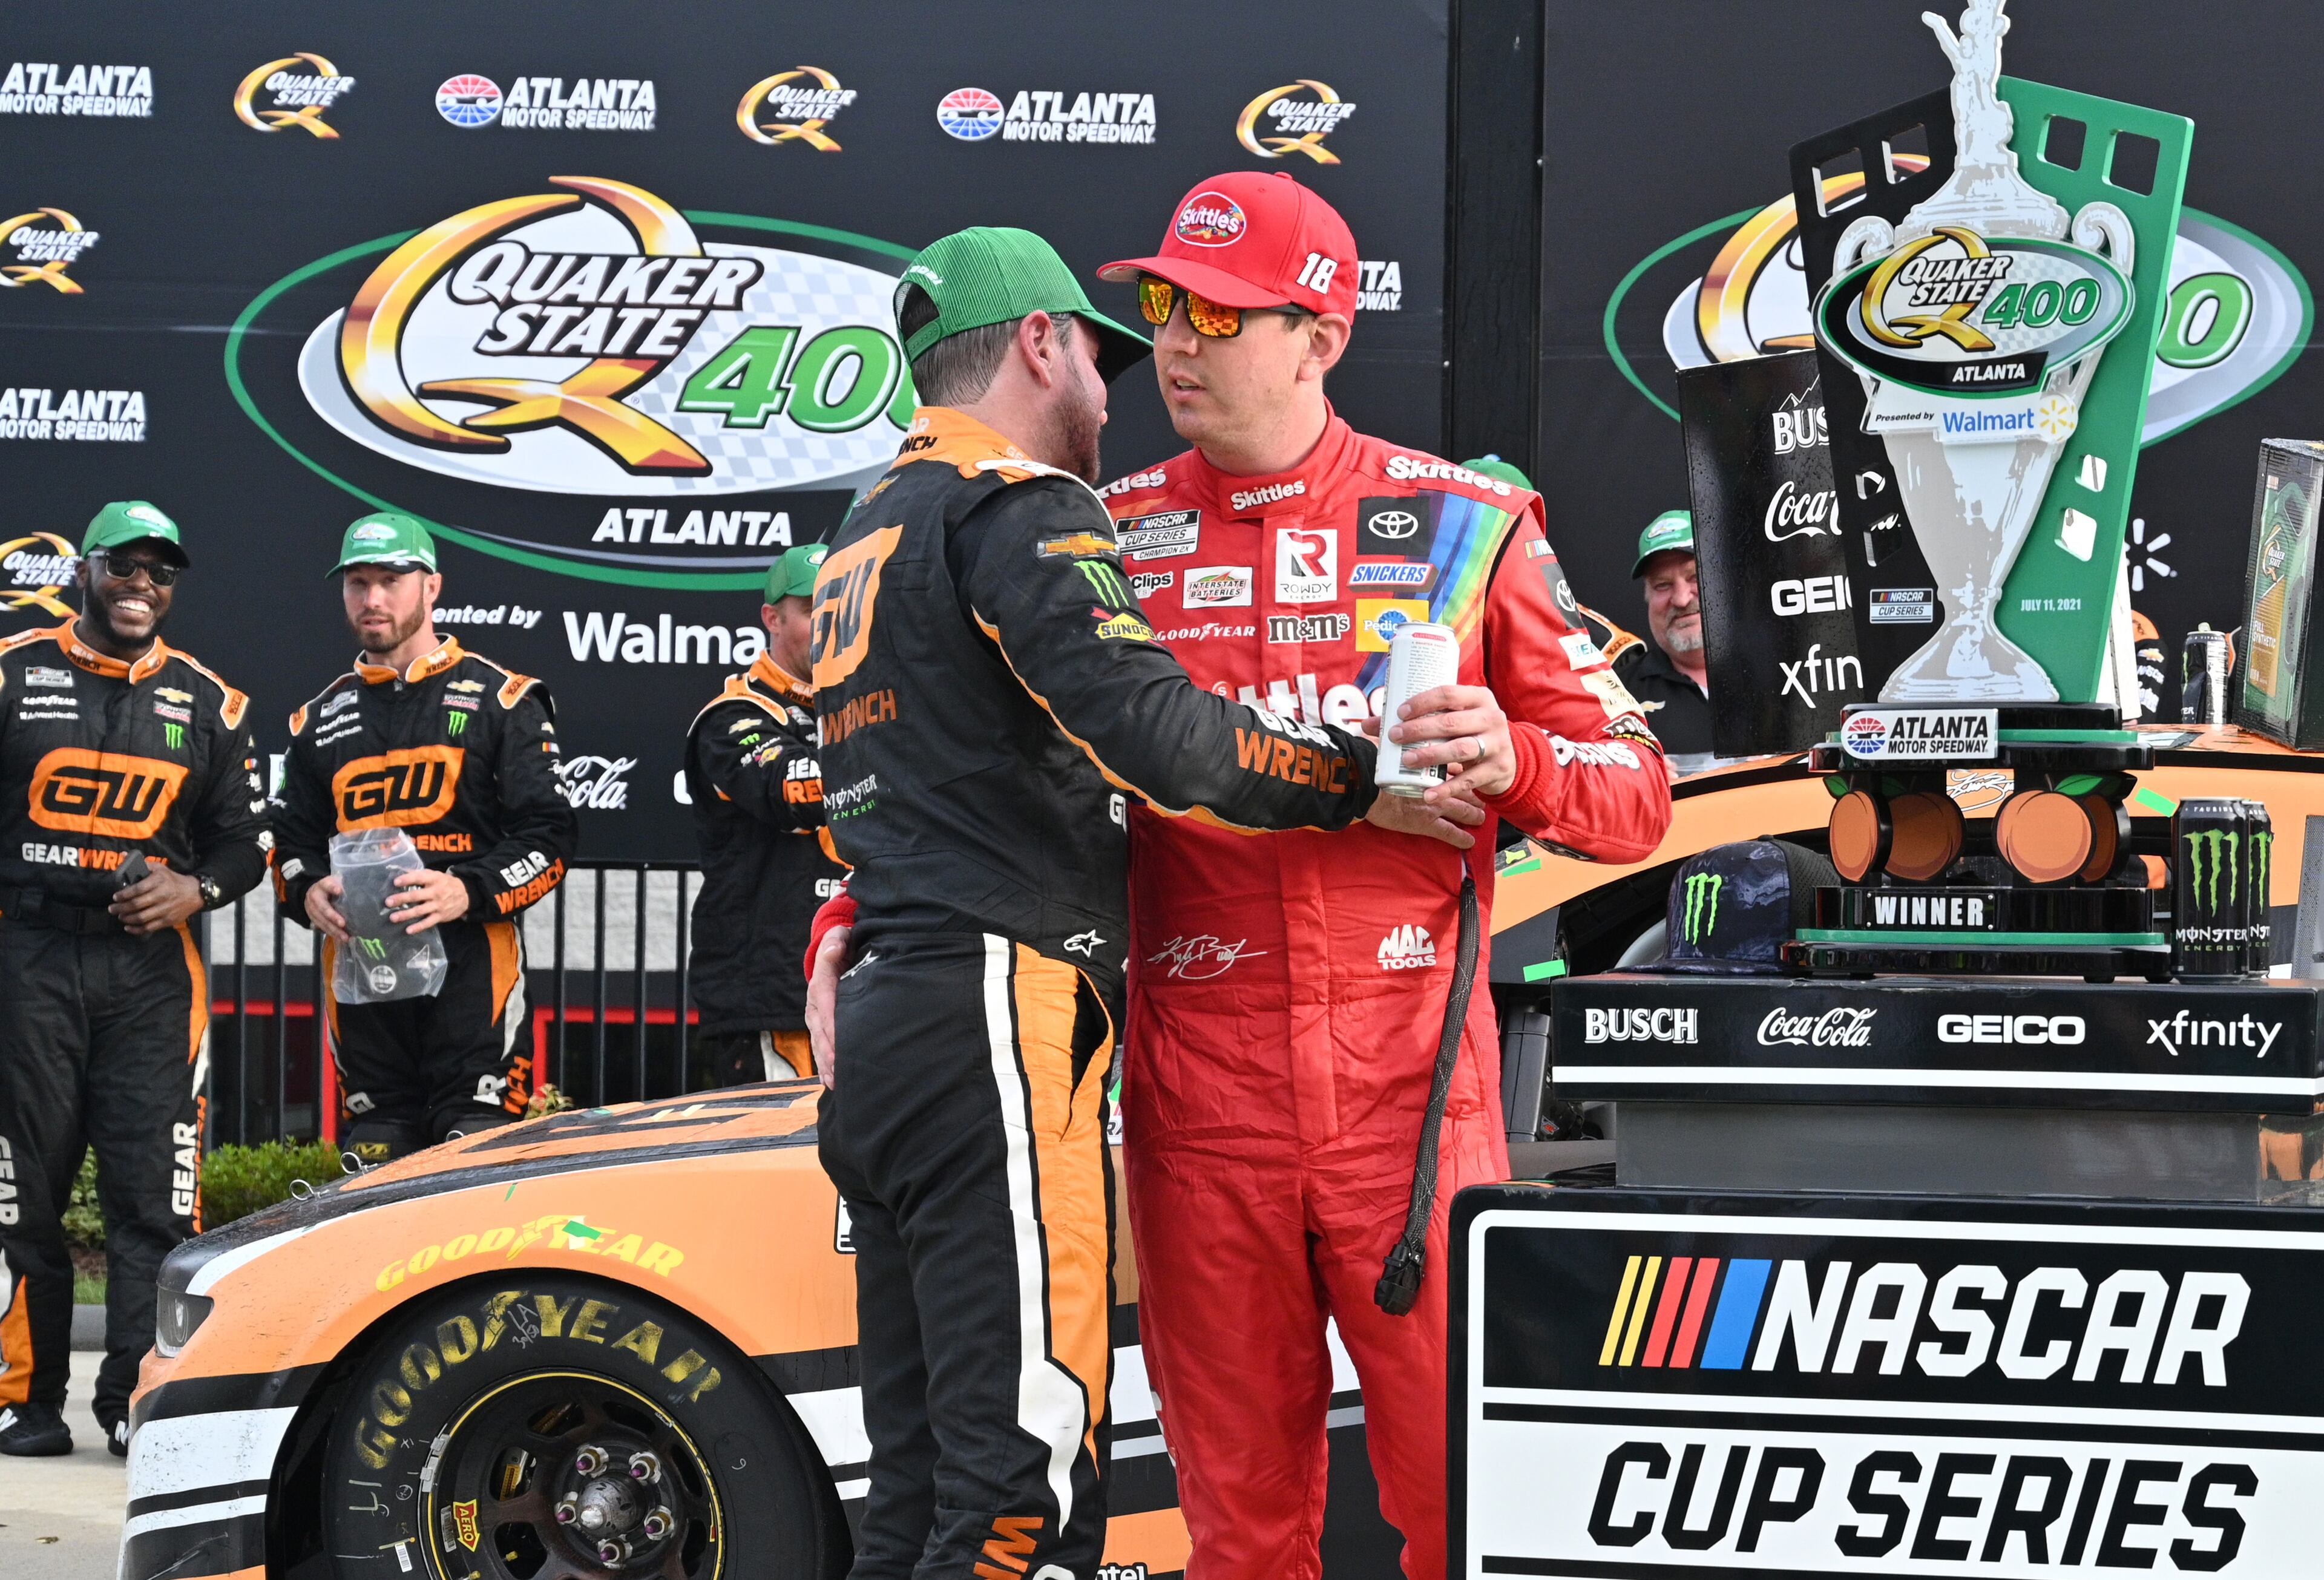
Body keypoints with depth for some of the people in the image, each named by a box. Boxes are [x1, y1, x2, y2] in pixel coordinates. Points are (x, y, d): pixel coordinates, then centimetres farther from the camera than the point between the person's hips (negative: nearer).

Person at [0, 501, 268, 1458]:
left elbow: (245, 839, 16)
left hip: (151, 960, 2)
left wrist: (195, 890, -5)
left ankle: (137, 1397, -2)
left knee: (154, 1191, -5)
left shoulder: (208, 704, 12)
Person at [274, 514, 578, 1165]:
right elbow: (293, 842, 21)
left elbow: (549, 833, -1)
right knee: (374, 1155, 5)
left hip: (471, 962, -4)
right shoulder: (321, 719, 19)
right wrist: (308, 893, -2)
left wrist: (469, 892, -17)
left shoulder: (500, 701, 5)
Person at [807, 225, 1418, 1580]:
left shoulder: (866, 541, 25)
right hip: (992, 1024, -10)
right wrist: (1366, 772, -12)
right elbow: (1160, 734, -20)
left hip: (878, 1030, 10)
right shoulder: (1014, 509, -6)